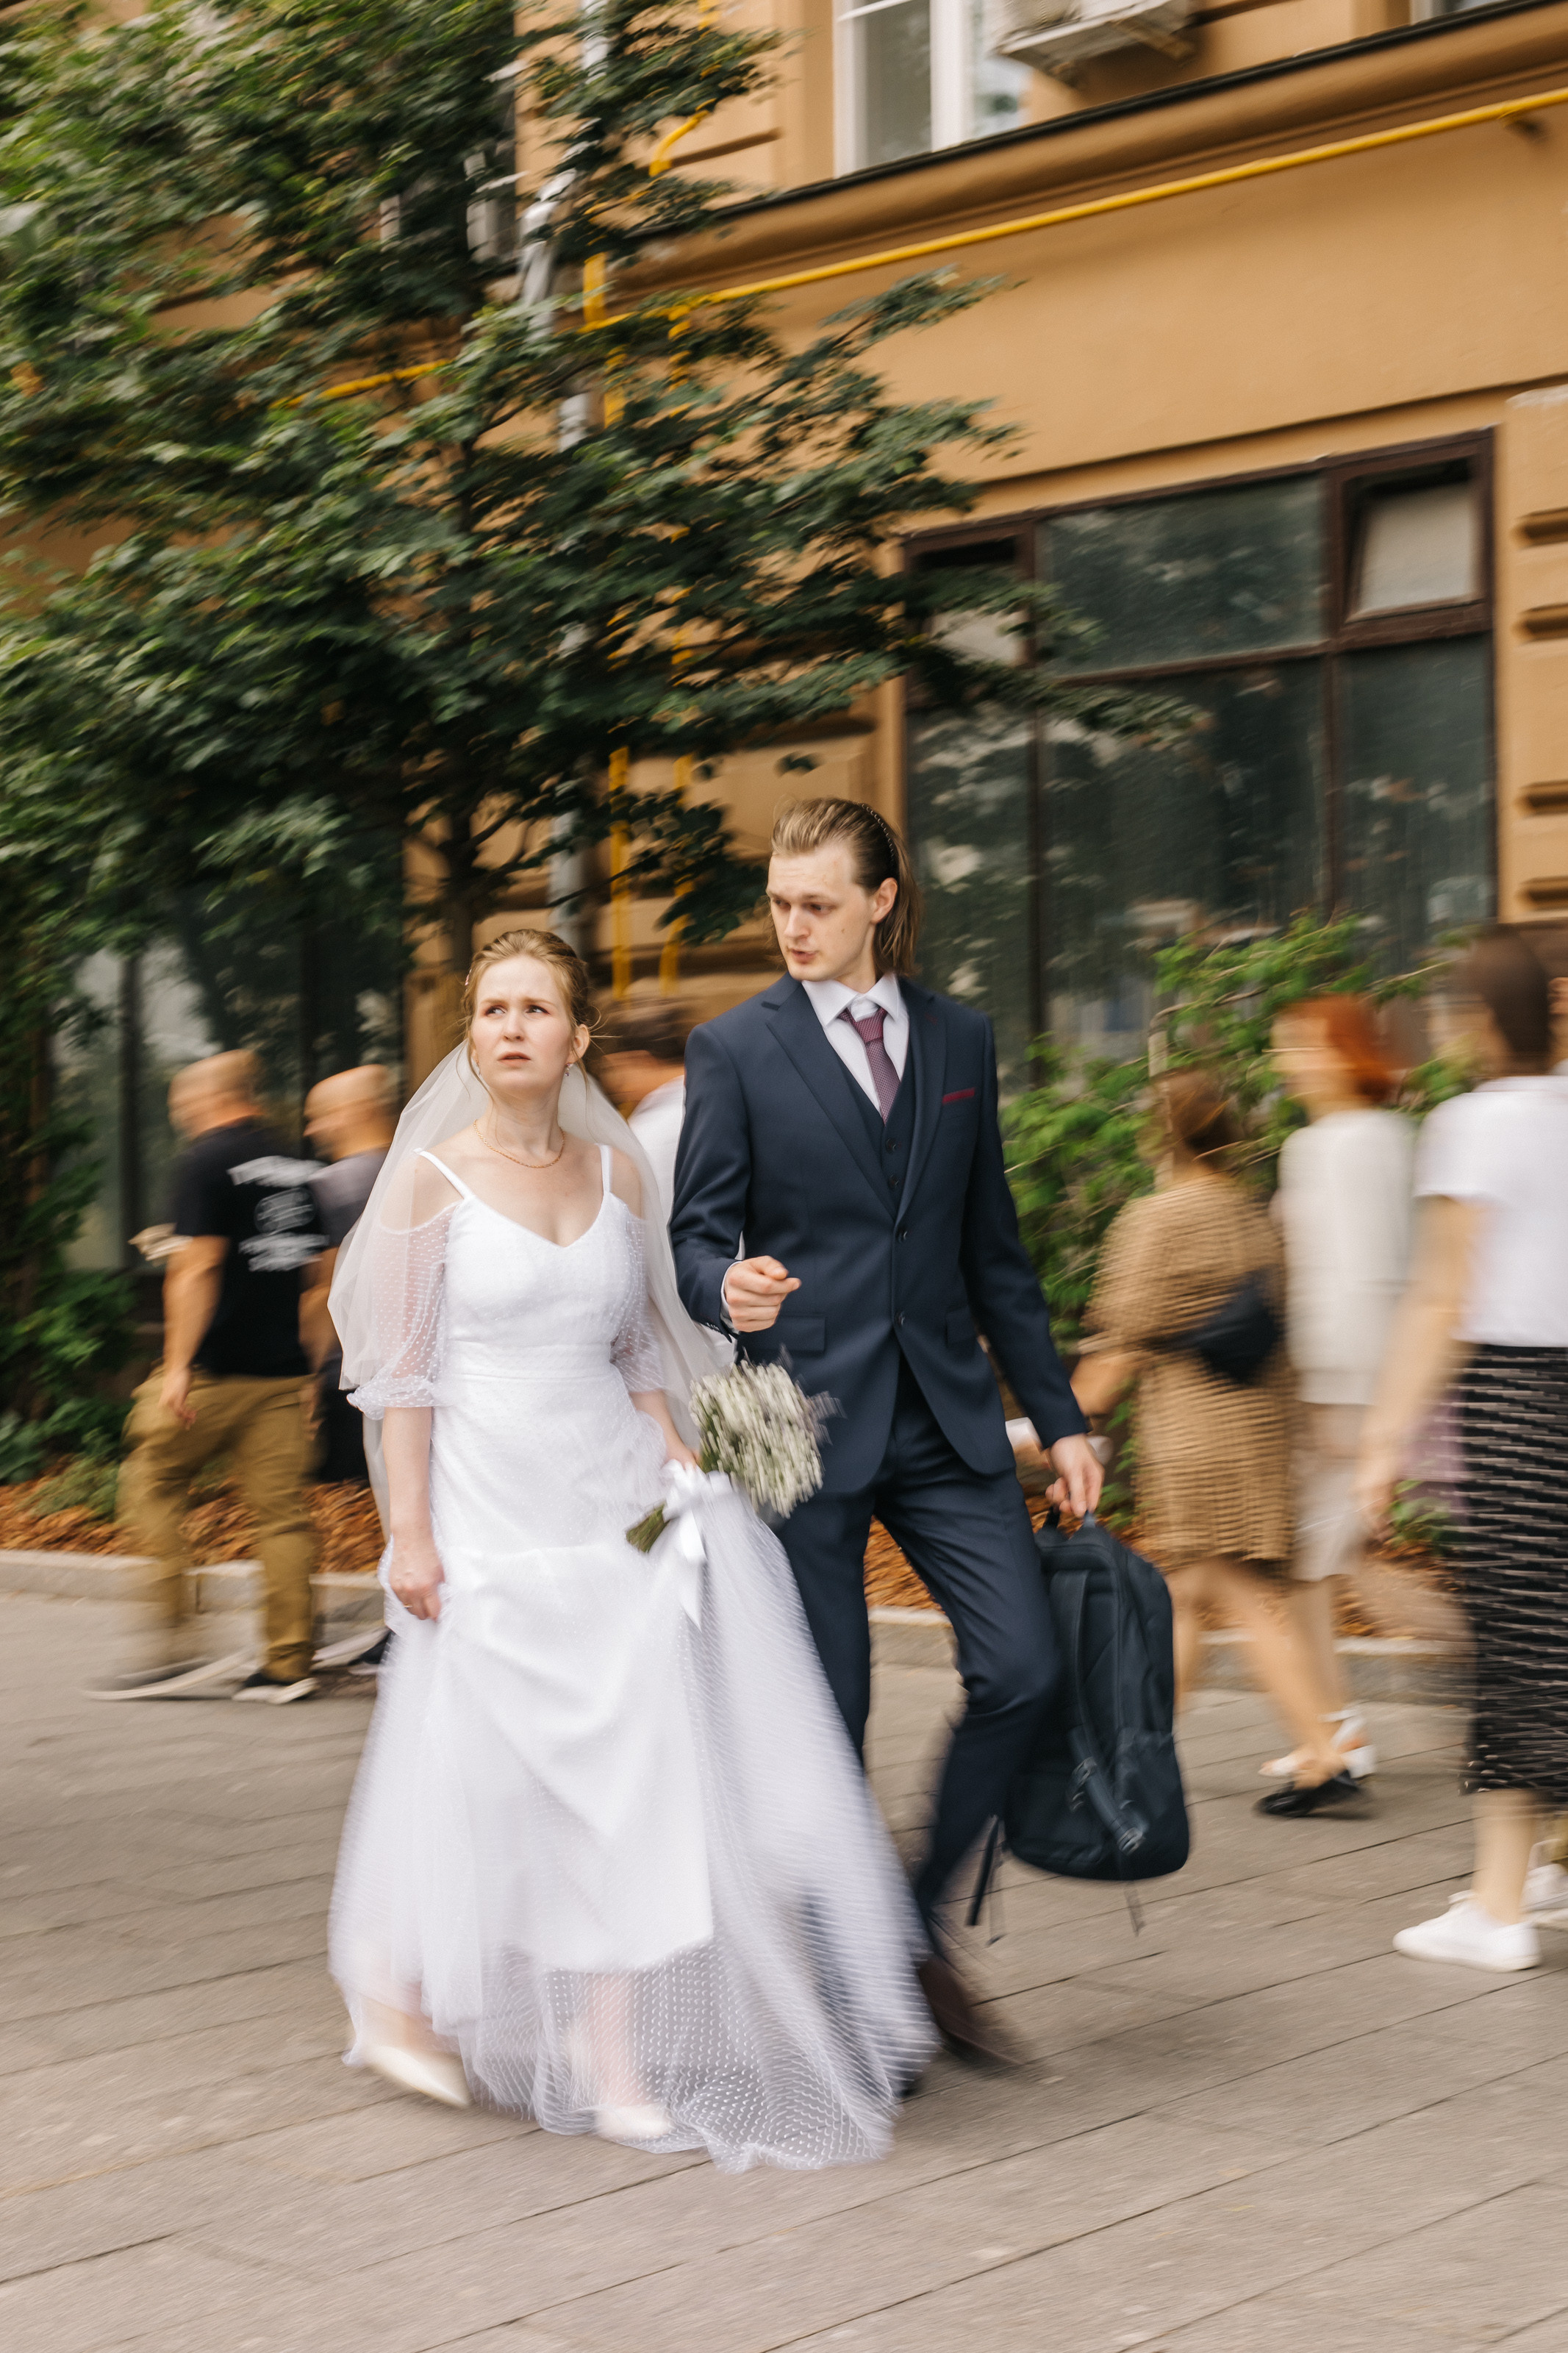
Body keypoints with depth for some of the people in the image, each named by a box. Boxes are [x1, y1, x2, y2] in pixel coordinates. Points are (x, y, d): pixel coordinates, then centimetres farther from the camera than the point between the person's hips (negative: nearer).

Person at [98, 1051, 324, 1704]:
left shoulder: (208, 1160, -7)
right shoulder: (296, 1165, 14)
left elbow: (199, 1265, -15)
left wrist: (178, 1365, -17)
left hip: (214, 1369, -6)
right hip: (283, 1370, 6)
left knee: (152, 1486, 7)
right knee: (281, 1509, 4)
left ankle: (176, 1646, 2)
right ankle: (288, 1663, 3)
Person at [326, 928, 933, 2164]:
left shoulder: (619, 1170, 8)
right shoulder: (432, 1177, -3)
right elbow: (402, 1372, -4)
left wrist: (678, 1465, 0)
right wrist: (410, 1532, -9)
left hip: (614, 1491, 4)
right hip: (489, 1496, -3)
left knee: (630, 1760, -2)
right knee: (478, 1770, 2)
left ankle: (612, 2050, 5)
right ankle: (393, 1982, 29)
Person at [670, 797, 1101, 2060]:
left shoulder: (961, 1039, 11)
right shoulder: (736, 1047, 0)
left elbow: (994, 1247, 14)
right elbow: (697, 1233, -3)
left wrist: (1059, 1416, 13)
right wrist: (730, 1289, -28)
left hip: (947, 1417, 3)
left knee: (1023, 1670, -6)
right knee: (827, 1718, 1)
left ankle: (924, 1922, 15)